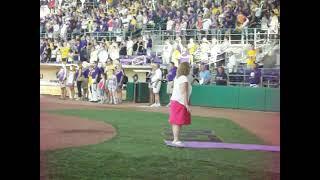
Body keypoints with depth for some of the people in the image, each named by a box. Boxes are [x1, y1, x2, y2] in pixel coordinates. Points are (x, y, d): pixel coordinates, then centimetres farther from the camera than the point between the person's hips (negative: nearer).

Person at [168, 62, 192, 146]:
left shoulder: (176, 78, 14)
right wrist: (187, 104, -20)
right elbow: (184, 93, -20)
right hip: (180, 103, -10)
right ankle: (176, 140, -11)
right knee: (178, 122, -10)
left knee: (175, 122, 11)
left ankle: (175, 139, 16)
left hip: (174, 100, 10)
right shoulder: (184, 79, -15)